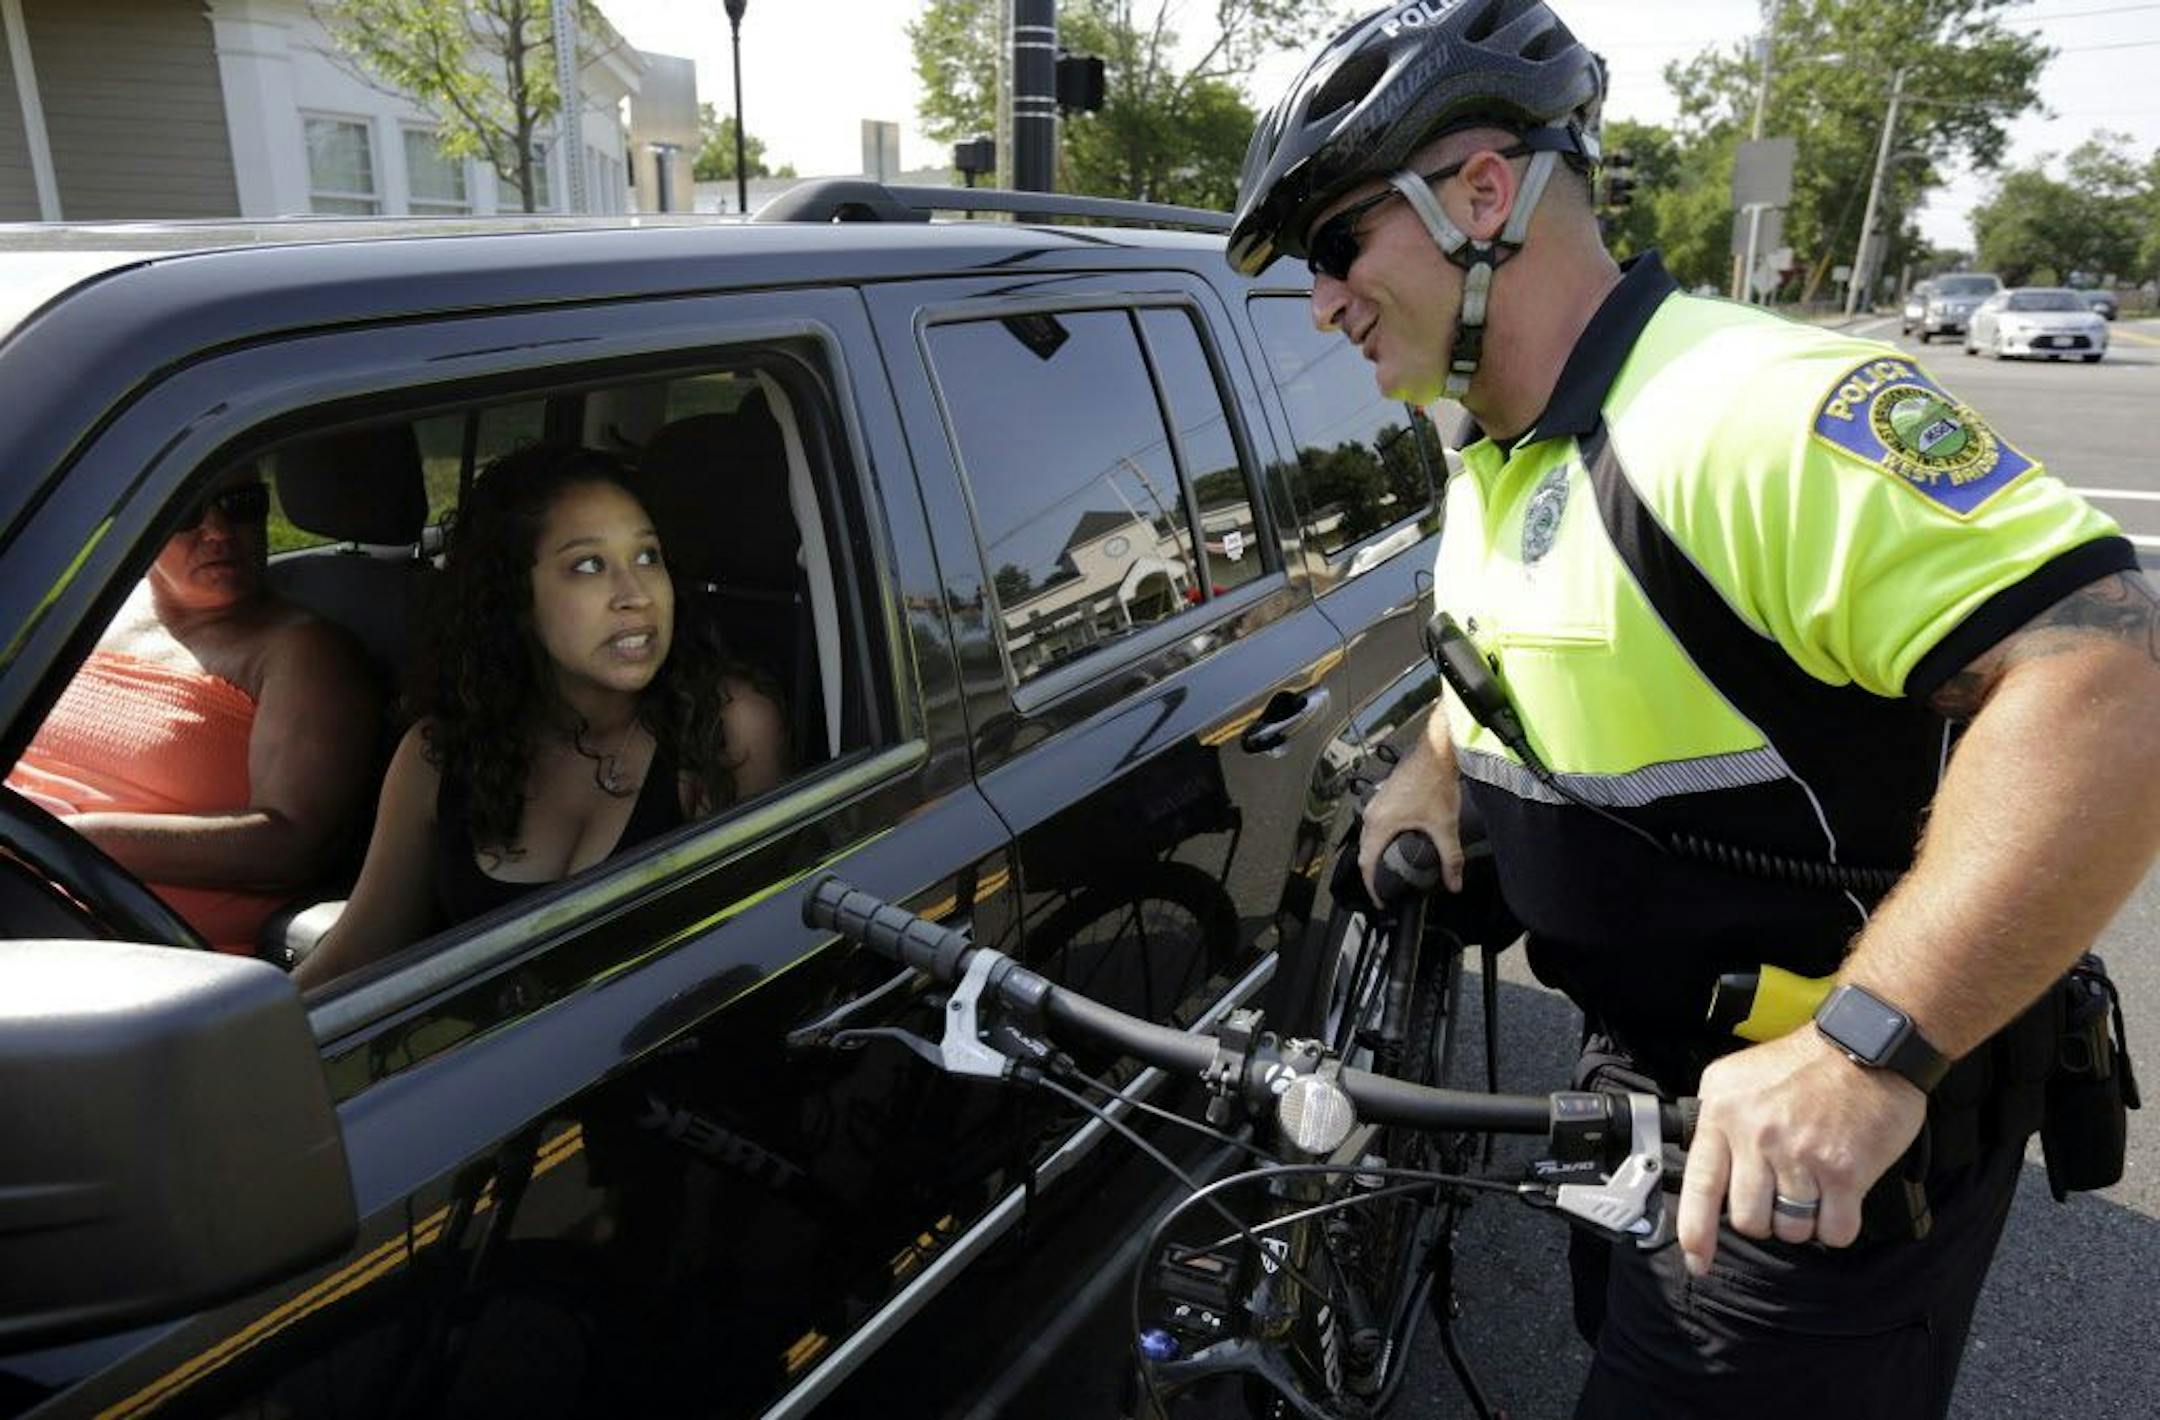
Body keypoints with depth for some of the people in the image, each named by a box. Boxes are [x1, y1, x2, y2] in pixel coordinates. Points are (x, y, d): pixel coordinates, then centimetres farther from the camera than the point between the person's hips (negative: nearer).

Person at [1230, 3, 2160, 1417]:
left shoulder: (1756, 414, -27)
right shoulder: (1496, 461, 4)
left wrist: (1865, 1052, -38)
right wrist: (1436, 768, 12)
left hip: (1837, 1139, -8)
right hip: (1651, 1085, 9)